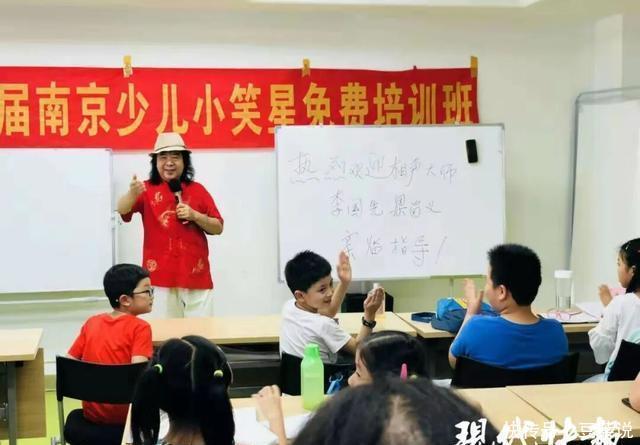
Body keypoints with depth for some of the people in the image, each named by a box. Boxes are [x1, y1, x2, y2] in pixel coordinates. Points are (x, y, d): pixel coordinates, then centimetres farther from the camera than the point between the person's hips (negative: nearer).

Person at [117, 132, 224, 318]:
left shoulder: (197, 190, 7)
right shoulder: (147, 190, 0)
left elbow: (218, 228, 9)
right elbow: (122, 210, -19)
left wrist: (195, 215, -9)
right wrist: (132, 194, -41)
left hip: (196, 275, 2)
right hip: (160, 276, -2)